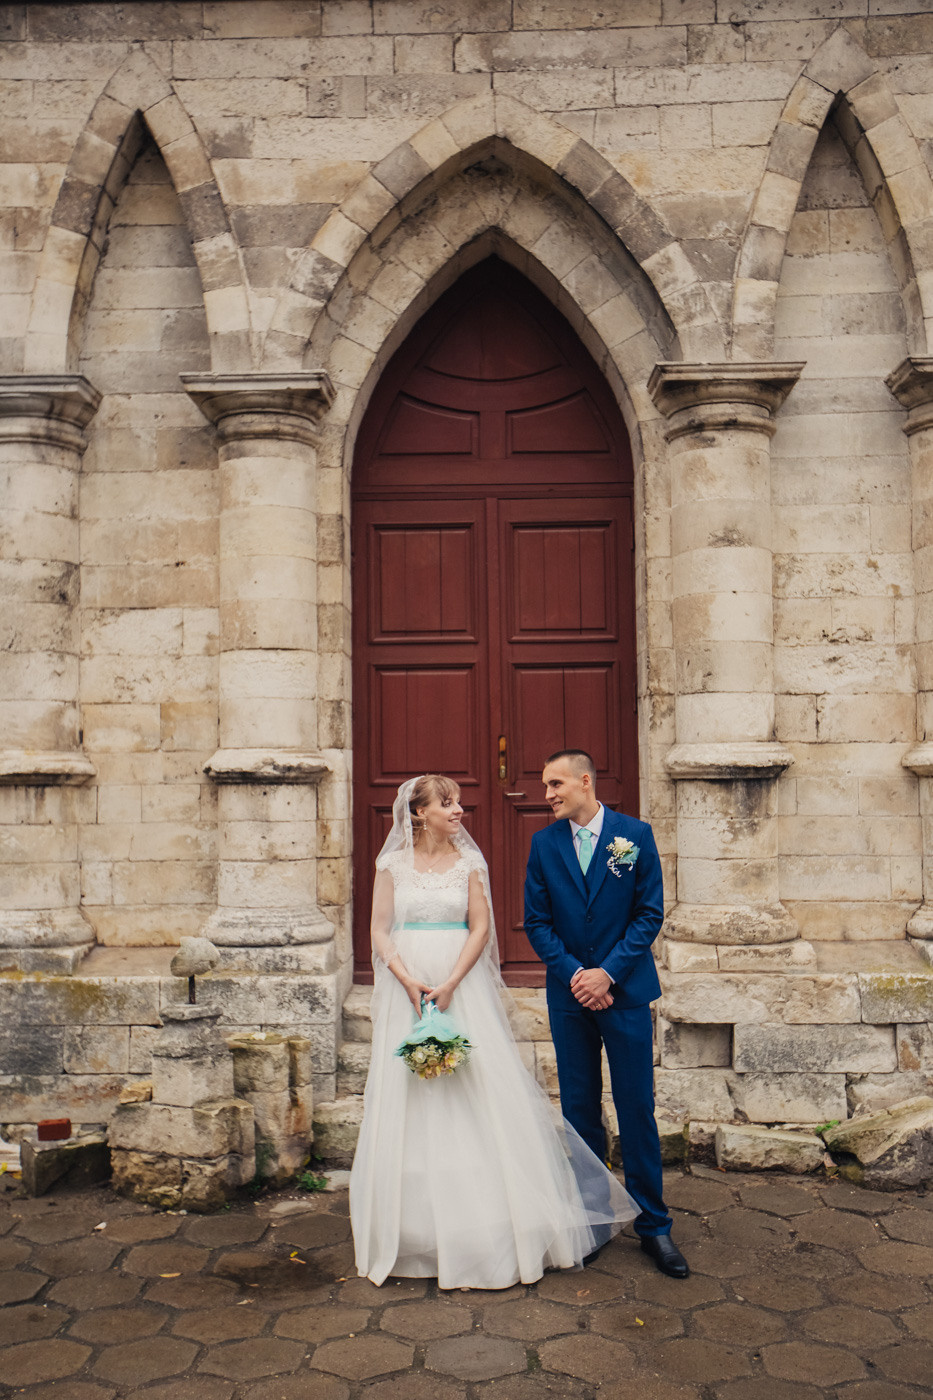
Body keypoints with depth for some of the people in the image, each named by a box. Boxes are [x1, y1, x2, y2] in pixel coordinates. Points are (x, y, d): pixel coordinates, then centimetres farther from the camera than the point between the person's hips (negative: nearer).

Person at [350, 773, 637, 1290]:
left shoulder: (468, 862, 4)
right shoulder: (393, 864, 3)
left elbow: (480, 927, -2)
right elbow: (380, 931, 1)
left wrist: (449, 985, -13)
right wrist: (408, 982, -13)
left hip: (462, 988, 0)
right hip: (406, 990, 0)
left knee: (477, 1094, -2)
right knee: (408, 1103, 4)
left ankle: (488, 1226, 10)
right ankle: (416, 1231, 17)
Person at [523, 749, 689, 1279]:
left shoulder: (635, 834, -3)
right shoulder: (544, 843, 3)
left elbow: (651, 913, -4)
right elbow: (537, 921, 3)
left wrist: (608, 972, -12)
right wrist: (575, 974, -9)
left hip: (625, 991, -2)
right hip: (569, 994, 2)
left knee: (637, 1110, 2)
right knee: (580, 1110, 9)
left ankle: (653, 1224, 14)